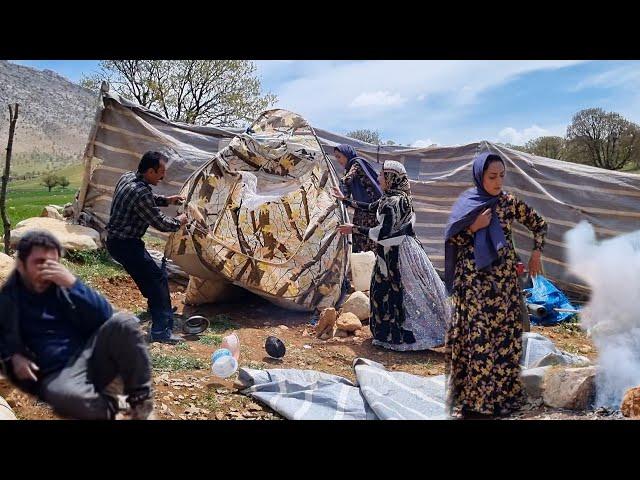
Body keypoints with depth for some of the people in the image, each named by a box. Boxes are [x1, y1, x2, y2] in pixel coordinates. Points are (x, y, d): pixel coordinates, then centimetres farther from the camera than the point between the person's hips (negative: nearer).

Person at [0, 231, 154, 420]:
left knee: (123, 322, -26)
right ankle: (113, 408, -9)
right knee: (67, 395, -40)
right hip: (58, 374, -3)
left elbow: (105, 315, -2)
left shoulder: (63, 284, 10)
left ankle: (141, 400, -16)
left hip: (90, 353, 3)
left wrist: (73, 284, -13)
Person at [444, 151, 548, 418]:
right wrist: (474, 227, -13)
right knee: (475, 333, -1)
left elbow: (539, 224, 13)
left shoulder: (510, 202, 3)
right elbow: (452, 240, 0)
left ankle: (501, 393, 17)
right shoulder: (465, 203, 0)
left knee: (503, 332, 4)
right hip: (472, 279, -2)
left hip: (503, 278, 2)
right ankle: (471, 396, 9)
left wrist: (536, 253, 3)